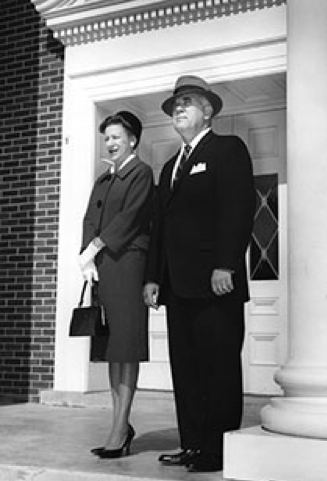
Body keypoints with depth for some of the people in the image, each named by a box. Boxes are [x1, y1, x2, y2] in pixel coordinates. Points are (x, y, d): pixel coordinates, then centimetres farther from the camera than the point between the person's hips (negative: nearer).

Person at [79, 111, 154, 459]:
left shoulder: (141, 173, 0)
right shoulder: (103, 180, 23)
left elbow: (130, 217, -11)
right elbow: (90, 220, 14)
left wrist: (93, 248, -11)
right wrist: (87, 258, -2)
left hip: (127, 262, -8)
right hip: (100, 266, 8)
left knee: (126, 348, -7)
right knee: (112, 348, 8)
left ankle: (119, 430, -6)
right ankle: (122, 425, 15)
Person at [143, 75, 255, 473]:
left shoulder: (228, 149, 2)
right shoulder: (170, 166, 25)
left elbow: (239, 210, -10)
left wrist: (225, 266, -19)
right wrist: (153, 277, 14)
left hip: (214, 282, -8)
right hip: (178, 286, 8)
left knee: (220, 369, -4)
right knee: (186, 370, 8)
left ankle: (222, 453, 3)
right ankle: (193, 446, 15)